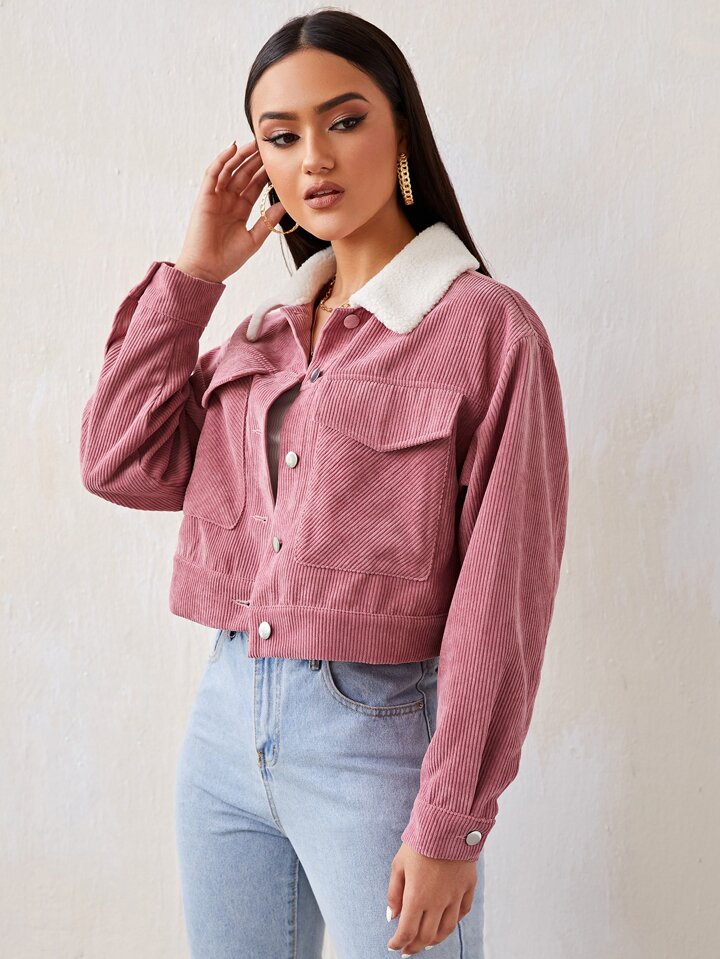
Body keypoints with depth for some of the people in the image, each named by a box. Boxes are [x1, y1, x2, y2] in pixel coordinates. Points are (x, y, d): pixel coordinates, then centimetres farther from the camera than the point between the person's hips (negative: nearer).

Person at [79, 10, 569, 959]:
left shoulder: (487, 327, -10)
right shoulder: (266, 328, 9)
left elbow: (501, 595, -13)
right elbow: (123, 465, 0)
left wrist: (451, 827, -15)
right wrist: (192, 272, 0)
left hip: (380, 737, -6)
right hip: (228, 721, 6)